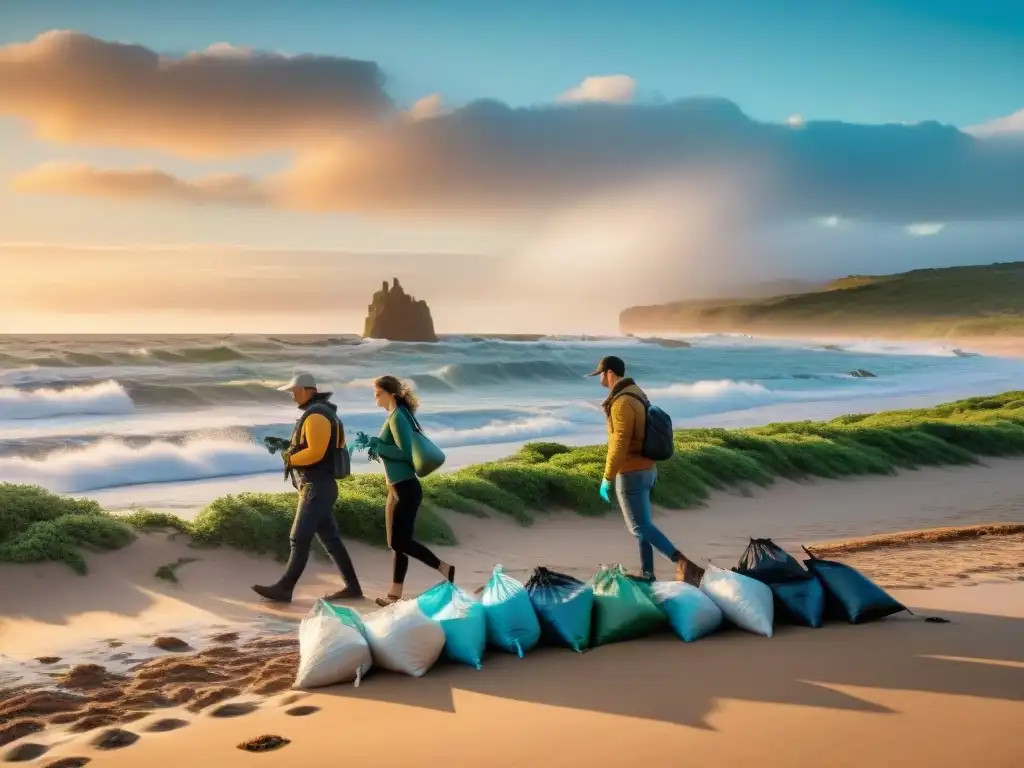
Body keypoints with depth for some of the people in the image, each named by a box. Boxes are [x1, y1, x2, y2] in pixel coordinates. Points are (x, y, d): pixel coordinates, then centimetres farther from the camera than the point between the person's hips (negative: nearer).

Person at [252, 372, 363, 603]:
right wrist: (291, 453, 9)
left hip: (317, 487, -10)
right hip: (318, 486, 10)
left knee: (299, 539, -7)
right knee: (330, 539, 10)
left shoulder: (316, 415, -15)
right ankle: (352, 586, 11)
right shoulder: (321, 412, 18)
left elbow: (316, 452, -23)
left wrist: (290, 459, -8)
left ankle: (284, 588, -4)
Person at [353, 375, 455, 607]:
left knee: (399, 542, -7)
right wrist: (377, 448, 8)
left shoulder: (397, 417, -15)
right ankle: (395, 595, 16)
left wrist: (375, 445, -17)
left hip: (405, 489, -10)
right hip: (398, 488, 10)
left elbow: (406, 453, -22)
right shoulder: (399, 415, 14)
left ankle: (444, 568, 1)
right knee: (396, 542, 11)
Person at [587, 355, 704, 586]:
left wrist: (607, 478, -18)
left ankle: (684, 564, -14)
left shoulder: (622, 403, -21)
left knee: (639, 526, -6)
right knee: (642, 523, 15)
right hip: (646, 469, 10)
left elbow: (619, 444, -24)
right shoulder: (635, 394, 10)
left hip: (631, 473, -10)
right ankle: (647, 574, 21)